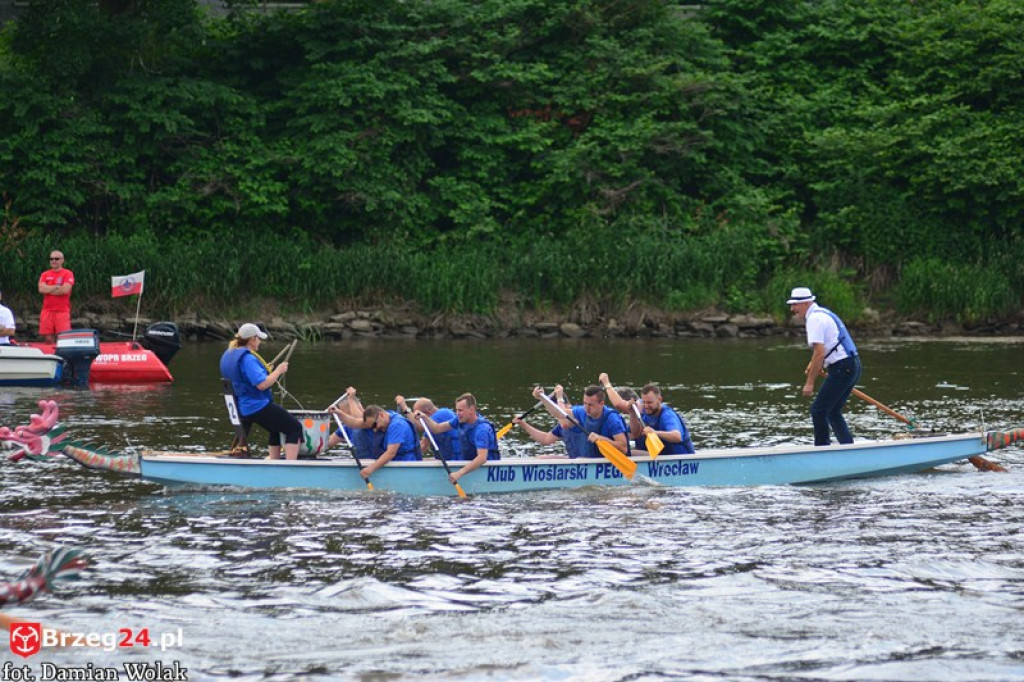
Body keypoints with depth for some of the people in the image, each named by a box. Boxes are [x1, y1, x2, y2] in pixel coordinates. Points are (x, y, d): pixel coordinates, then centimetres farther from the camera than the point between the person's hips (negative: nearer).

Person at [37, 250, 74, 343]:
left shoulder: (68, 274, 2)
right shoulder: (45, 275, 14)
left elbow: (65, 290, -12)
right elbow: (41, 289, -2)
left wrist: (48, 290, -2)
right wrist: (57, 287, -6)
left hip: (62, 312, -3)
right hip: (47, 311, 4)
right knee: (48, 339, 1)